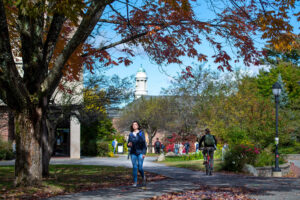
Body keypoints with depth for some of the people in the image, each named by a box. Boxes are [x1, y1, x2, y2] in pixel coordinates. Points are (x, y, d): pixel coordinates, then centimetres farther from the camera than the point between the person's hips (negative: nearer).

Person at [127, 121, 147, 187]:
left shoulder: (141, 133, 0)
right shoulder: (130, 134, 9)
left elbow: (144, 143, -2)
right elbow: (128, 144, 14)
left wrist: (144, 153, -9)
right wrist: (128, 144, -11)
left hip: (140, 152, -2)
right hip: (133, 153, 2)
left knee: (140, 168, -6)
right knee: (134, 167, -2)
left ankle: (143, 177, 24)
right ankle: (135, 182, 4)